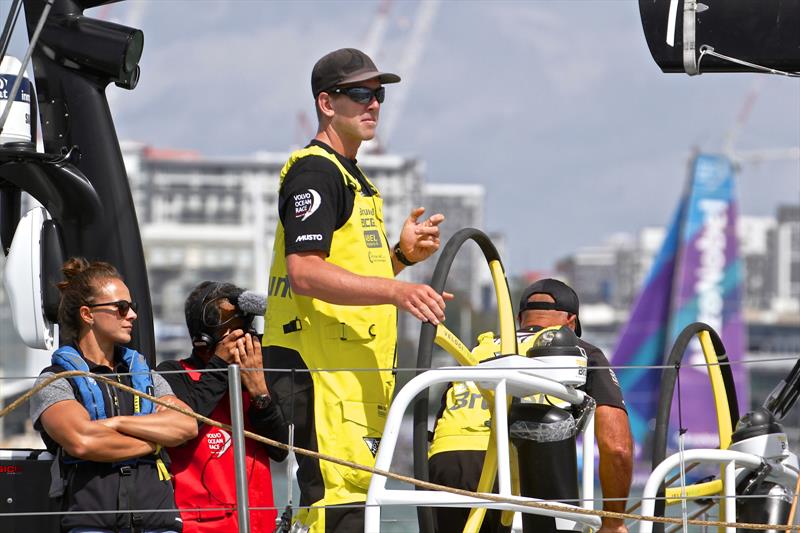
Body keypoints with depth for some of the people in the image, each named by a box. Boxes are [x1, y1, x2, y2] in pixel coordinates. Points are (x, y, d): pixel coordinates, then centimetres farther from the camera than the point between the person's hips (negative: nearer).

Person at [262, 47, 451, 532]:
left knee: (356, 489, 12)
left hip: (357, 369, 11)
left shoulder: (354, 178, 23)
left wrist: (401, 255, 10)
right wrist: (396, 290, -30)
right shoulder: (314, 171, -10)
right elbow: (304, 273, -23)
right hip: (319, 364, -11)